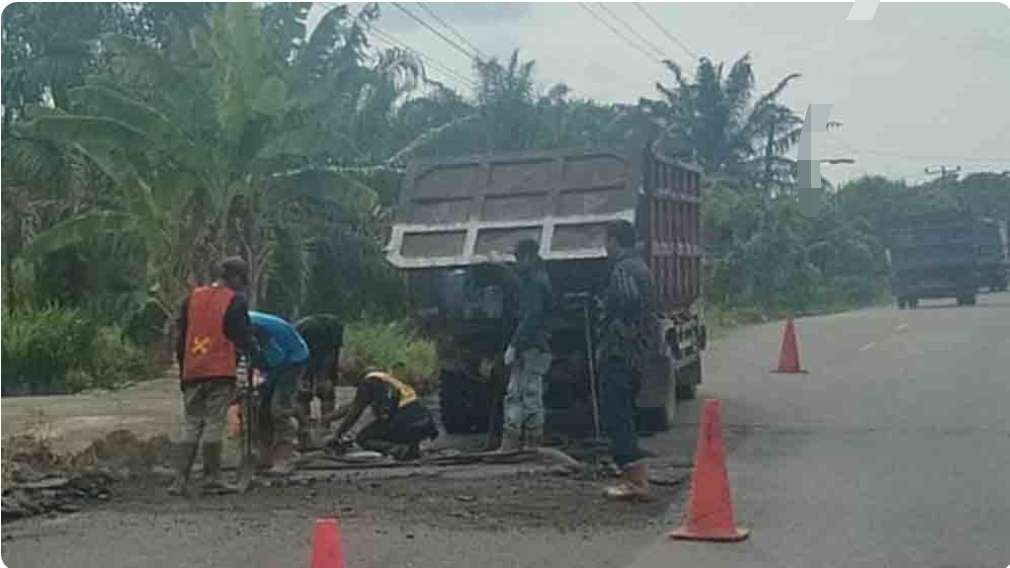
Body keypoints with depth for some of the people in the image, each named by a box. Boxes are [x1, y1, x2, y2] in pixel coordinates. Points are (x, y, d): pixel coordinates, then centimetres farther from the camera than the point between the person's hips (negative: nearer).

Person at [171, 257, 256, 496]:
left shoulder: (193, 298, 14)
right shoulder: (236, 301, -3)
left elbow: (181, 338, 16)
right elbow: (243, 338, -5)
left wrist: (182, 372, 21)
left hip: (192, 372, 5)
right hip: (221, 372, -5)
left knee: (190, 426, 10)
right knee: (214, 425, -2)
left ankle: (180, 480, 6)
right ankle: (212, 479, 1)